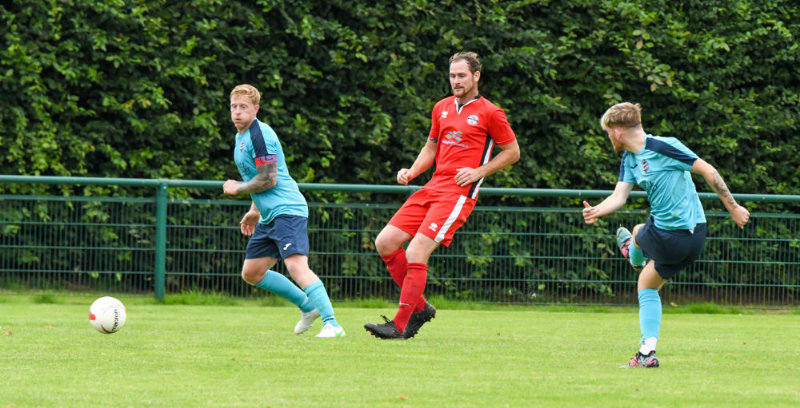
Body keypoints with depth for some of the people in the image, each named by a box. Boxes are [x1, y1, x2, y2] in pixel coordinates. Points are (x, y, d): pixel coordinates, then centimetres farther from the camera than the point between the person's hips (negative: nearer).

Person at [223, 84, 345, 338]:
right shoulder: (241, 136, 17)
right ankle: (308, 306, 21)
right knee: (251, 273, 12)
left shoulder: (260, 135, -14)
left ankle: (332, 324, -31)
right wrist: (255, 210, 28)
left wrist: (237, 188, -4)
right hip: (269, 216, 11)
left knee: (295, 264, -25)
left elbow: (268, 180, -18)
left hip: (286, 210, -11)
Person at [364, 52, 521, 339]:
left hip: (459, 194, -7)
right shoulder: (442, 108, 16)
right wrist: (411, 172, 8)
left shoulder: (489, 113, -3)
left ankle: (401, 325, -10)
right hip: (433, 187, 7)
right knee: (385, 243, -2)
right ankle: (419, 307, 10)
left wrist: (478, 172, -8)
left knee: (416, 253, -18)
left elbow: (512, 151, 2)